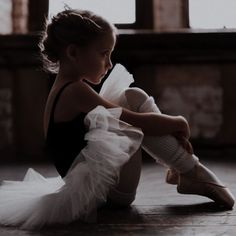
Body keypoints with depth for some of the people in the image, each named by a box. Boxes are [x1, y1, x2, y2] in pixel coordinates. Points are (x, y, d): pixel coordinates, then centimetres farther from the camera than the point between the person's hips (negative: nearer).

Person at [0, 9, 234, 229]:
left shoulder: (66, 89, 13)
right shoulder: (75, 91, -17)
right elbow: (136, 121, -18)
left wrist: (170, 129, 3)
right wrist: (177, 123, -2)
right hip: (110, 189, -10)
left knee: (134, 99, 14)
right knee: (135, 99, -9)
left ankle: (182, 168, 8)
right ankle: (193, 173, -3)